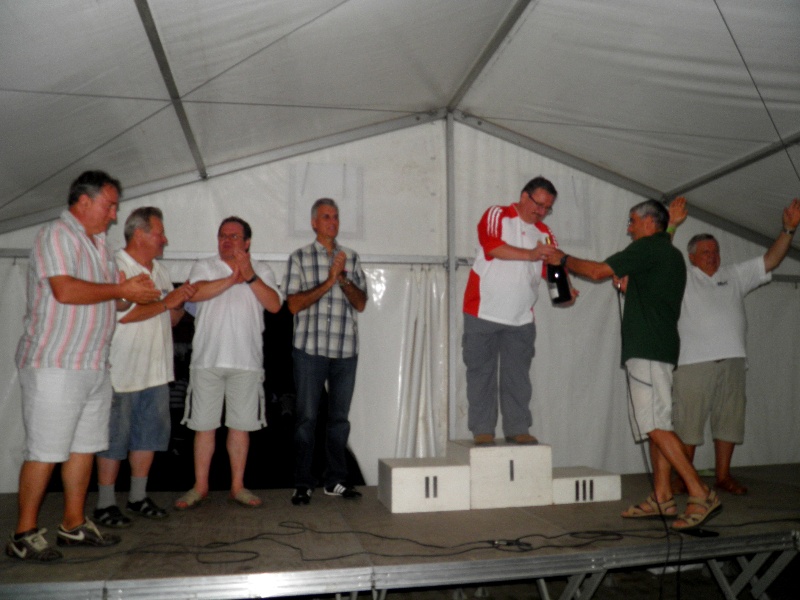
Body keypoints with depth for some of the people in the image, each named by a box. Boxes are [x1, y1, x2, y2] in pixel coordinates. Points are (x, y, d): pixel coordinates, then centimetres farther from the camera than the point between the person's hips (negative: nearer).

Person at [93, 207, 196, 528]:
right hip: (122, 372, -8)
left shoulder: (159, 271, 16)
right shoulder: (115, 268, -10)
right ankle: (105, 504, 13)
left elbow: (171, 319, 19)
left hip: (156, 370, 8)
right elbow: (123, 313, -23)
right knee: (114, 439, 1)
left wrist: (182, 301, -1)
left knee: (149, 434, 13)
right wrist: (167, 302, -16)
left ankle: (138, 497, 25)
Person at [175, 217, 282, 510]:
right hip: (208, 360, 0)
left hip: (247, 362, 1)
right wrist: (232, 278, -16)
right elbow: (195, 293, -13)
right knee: (204, 425, 5)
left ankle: (238, 486, 19)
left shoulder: (262, 271, 10)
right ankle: (200, 486, 18)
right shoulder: (204, 267, 8)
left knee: (241, 425, 7)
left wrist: (250, 276, -15)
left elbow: (274, 305, -6)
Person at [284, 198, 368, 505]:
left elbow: (361, 303, 6)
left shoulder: (351, 258, 12)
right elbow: (294, 304, -5)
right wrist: (328, 282, -12)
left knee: (340, 418, 8)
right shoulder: (300, 257, 4)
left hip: (345, 351, 3)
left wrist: (343, 278, -10)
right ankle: (302, 484, 11)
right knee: (307, 418, 1)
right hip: (310, 349, -3)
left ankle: (335, 480, 19)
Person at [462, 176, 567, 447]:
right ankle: (482, 430, 9)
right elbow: (491, 245, -18)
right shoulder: (497, 215, -1)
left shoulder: (544, 233, 14)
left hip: (521, 318, 5)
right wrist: (529, 254, -23)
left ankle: (518, 429, 16)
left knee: (518, 376, 8)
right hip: (484, 312, -4)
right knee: (481, 373, 2)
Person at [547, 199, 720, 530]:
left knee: (655, 425, -13)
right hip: (659, 348, 10)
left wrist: (563, 259, 5)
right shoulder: (673, 255, 23)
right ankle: (661, 498, 11)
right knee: (656, 424, 9)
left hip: (647, 348, -10)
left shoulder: (648, 247, -6)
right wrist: (630, 287, 17)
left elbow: (598, 271, -8)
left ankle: (700, 494, -13)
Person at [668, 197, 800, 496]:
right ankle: (682, 477, 6)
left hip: (732, 360, 5)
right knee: (687, 421, -3)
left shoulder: (735, 275, 21)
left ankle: (723, 476, 18)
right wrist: (671, 225, -19)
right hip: (694, 361, -5)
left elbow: (770, 260, 18)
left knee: (729, 419, 8)